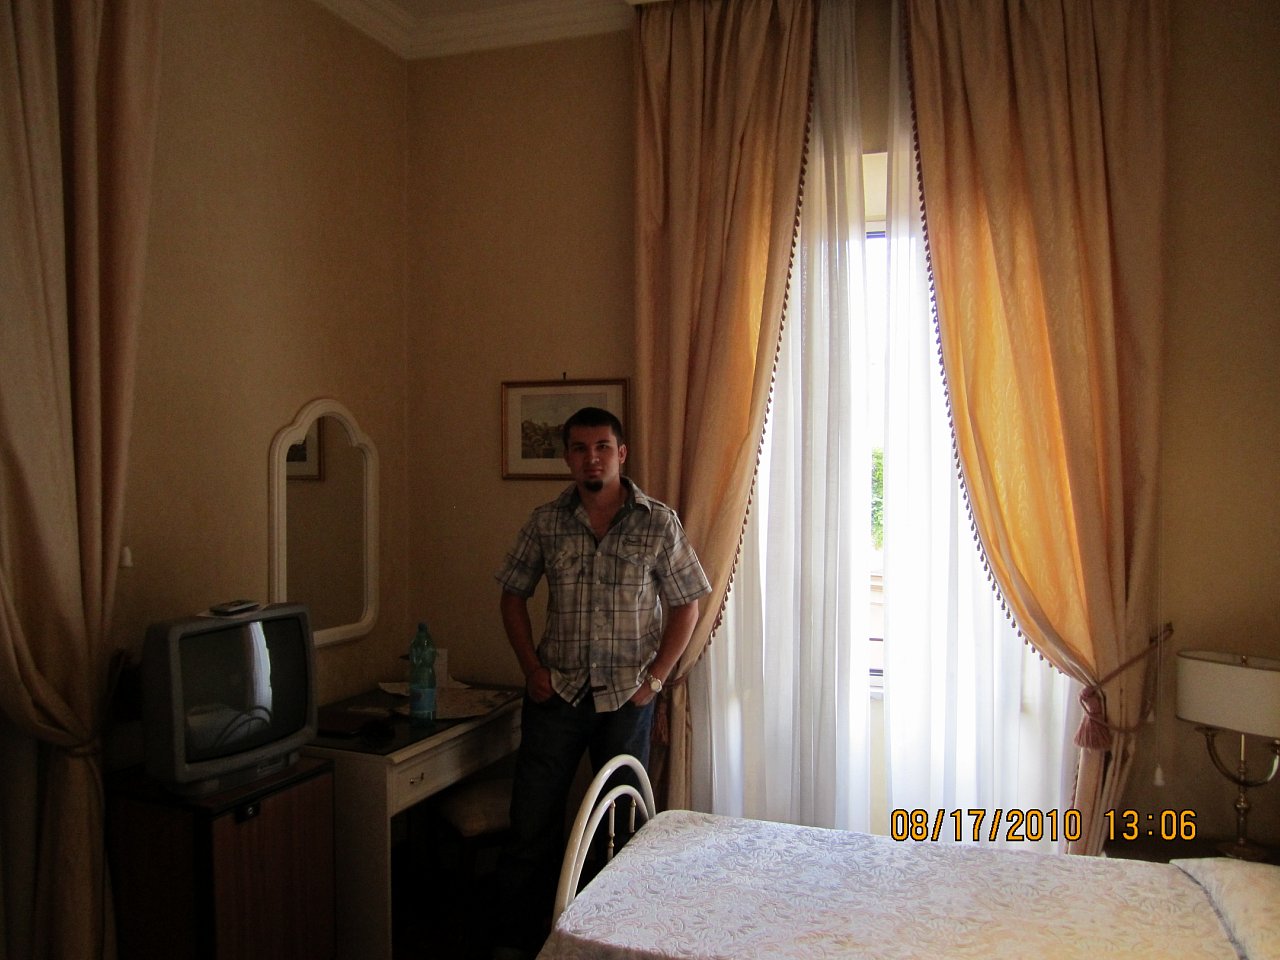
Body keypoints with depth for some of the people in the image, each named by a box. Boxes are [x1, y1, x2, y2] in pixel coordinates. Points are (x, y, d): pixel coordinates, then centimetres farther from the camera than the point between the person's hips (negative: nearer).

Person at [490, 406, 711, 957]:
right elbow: (514, 594, 8)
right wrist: (531, 667, -2)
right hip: (556, 692, 1)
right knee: (533, 823, 7)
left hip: (626, 698, -1)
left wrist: (655, 677, -7)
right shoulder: (546, 523, 0)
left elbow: (686, 605, 0)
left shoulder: (659, 524, -6)